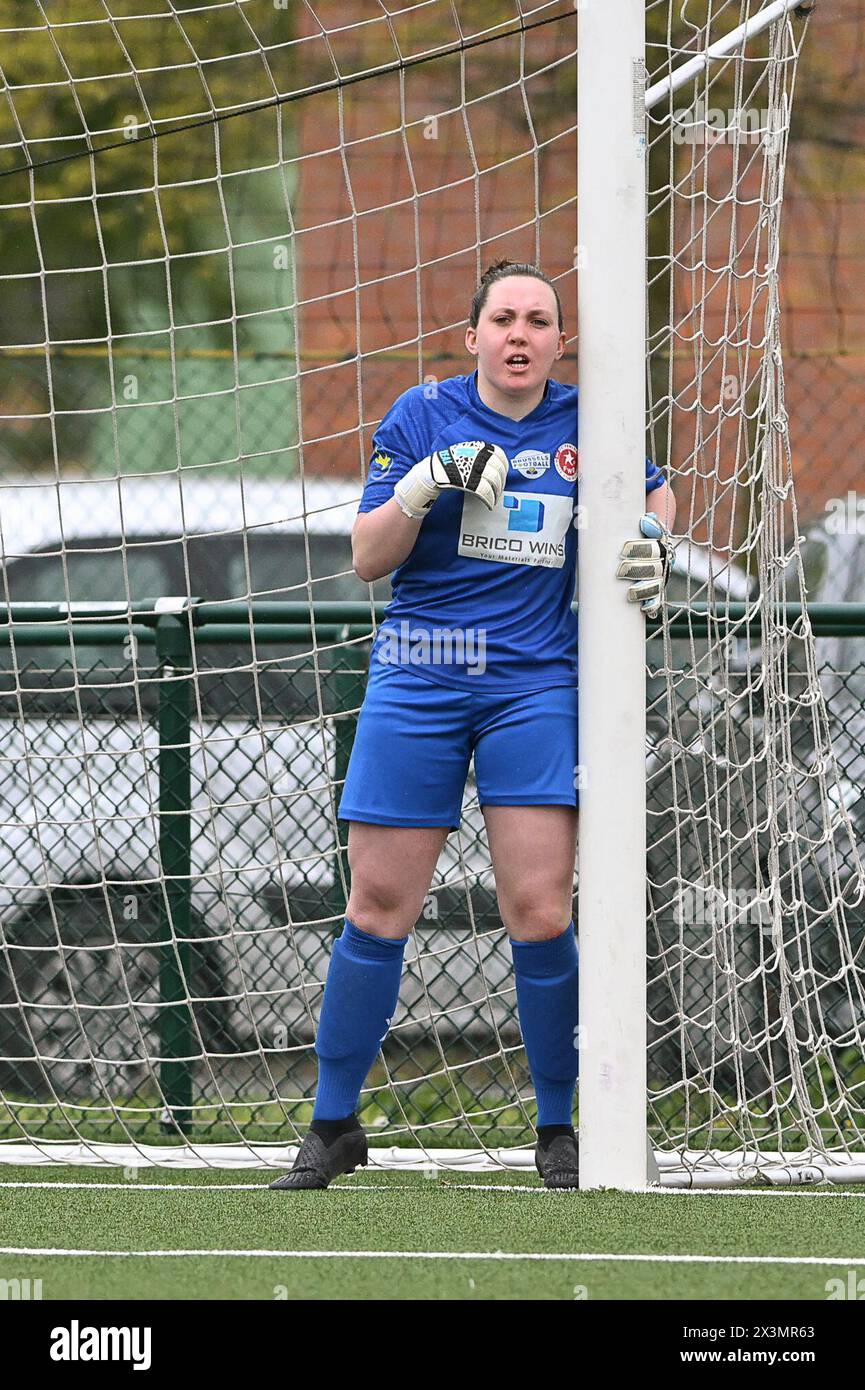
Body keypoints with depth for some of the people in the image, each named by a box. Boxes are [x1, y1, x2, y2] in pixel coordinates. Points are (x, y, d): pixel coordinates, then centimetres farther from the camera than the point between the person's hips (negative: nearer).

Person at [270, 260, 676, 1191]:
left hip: (537, 685, 0)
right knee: (378, 909, 0)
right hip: (417, 683, 0)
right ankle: (333, 1125, 13)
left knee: (539, 913, -8)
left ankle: (557, 1129, 8)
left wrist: (655, 548, 5)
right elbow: (367, 558, -2)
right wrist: (427, 484, -18)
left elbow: (655, 493, 25)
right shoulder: (423, 416, 0)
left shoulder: (585, 424, 5)